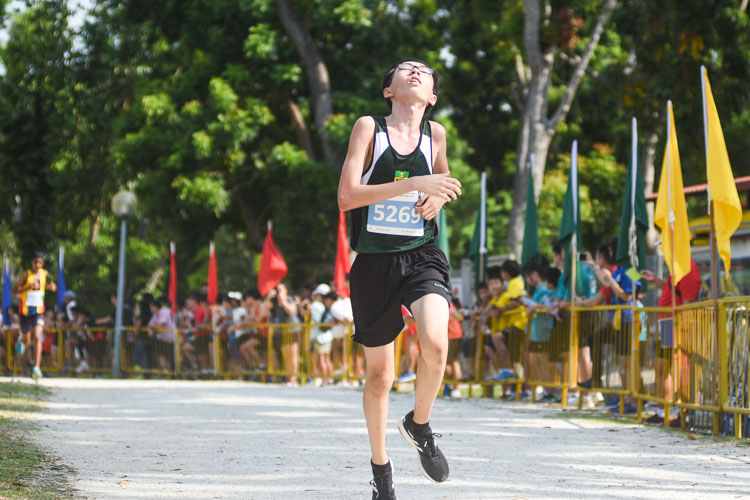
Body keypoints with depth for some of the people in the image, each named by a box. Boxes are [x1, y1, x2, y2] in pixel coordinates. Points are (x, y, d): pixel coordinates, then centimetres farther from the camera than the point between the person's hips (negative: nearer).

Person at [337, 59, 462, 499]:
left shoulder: (435, 134, 6)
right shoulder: (369, 128, -3)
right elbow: (347, 197, -14)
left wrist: (439, 196, 2)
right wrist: (415, 183, -21)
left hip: (422, 259, 1)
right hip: (375, 262, -1)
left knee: (436, 343, -26)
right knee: (379, 374, 7)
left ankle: (420, 425, 2)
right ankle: (380, 463, 29)